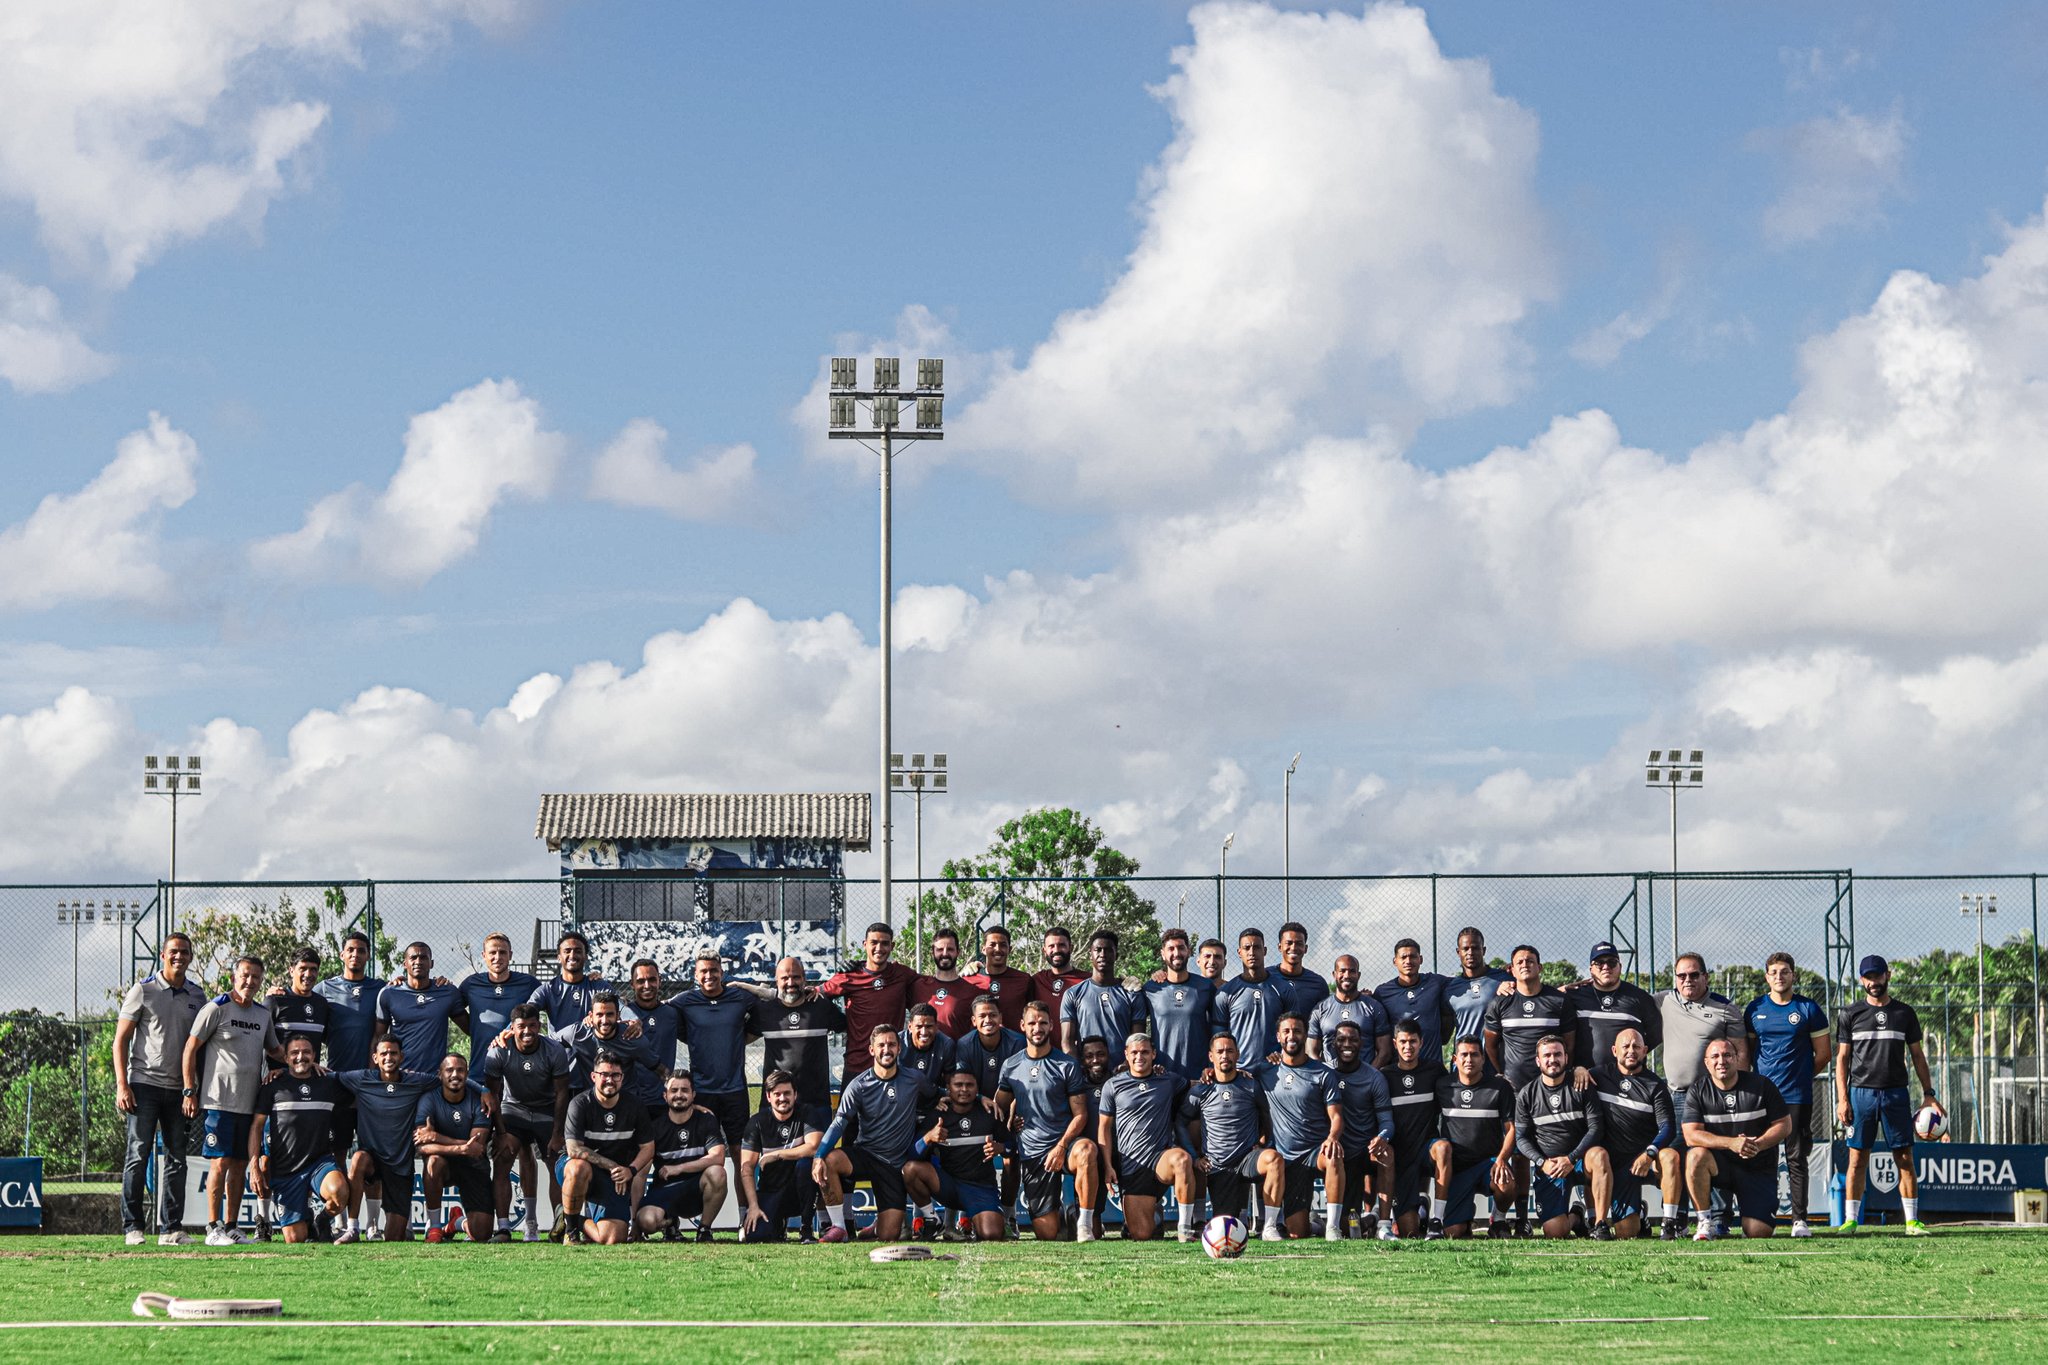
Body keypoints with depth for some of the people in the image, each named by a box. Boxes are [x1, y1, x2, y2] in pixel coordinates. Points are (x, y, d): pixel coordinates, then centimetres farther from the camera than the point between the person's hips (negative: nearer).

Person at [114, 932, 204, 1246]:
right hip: (145, 1084, -4)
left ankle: (171, 1228, 8)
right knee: (138, 1155, -7)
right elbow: (121, 1039, -2)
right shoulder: (143, 991, -2)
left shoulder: (197, 996, 11)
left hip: (179, 1088, 4)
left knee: (176, 1158, 4)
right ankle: (132, 1227, -2)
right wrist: (122, 1086, -11)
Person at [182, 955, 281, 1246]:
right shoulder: (216, 1008, -5)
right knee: (221, 1161, -9)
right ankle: (214, 1228, -6)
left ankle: (232, 1226, 13)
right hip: (219, 1099, -6)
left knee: (241, 1164, 7)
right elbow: (191, 1049, -4)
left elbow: (274, 1050, 29)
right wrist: (190, 1092, -9)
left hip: (249, 1102, 6)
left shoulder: (263, 1014, 15)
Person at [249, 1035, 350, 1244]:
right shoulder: (273, 1086, 5)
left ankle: (325, 1219, -1)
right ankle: (307, 1219, 28)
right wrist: (254, 1166, -7)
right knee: (295, 1239, -8)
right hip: (284, 1170, -1)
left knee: (338, 1191, -34)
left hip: (320, 1161, 1)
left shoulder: (329, 1084, 11)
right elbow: (257, 1126, 4)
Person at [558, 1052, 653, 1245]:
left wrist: (631, 1170, -14)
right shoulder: (580, 1104, -11)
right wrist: (613, 1166, -21)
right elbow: (574, 1149, -19)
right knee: (580, 1168, -42)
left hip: (615, 1178, 3)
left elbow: (648, 1147, 6)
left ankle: (580, 1223, 21)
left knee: (611, 1239, -16)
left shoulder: (634, 1107, 1)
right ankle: (569, 1224, -15)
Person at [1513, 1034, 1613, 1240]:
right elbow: (1521, 1138, 5)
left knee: (1599, 1155, -38)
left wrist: (1571, 1159, -17)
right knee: (1554, 1232, -16)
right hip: (1547, 1166, 1)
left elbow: (1596, 1128, -4)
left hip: (1579, 1156, 0)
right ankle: (1574, 1215, 23)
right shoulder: (1527, 1095, 5)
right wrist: (1542, 1163, -12)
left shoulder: (1581, 1088, 2)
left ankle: (1600, 1224, -32)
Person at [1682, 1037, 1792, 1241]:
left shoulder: (1761, 1086, -3)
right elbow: (1691, 1135, -13)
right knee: (1696, 1156, -35)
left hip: (1758, 1168, 0)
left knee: (1758, 1232, -13)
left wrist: (1759, 1144, -20)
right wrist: (1731, 1143, -28)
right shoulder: (1698, 1091, -3)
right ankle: (1706, 1222, -18)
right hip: (1719, 1164, 0)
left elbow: (1784, 1125, -1)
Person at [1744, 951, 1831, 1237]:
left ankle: (1799, 1219, -2)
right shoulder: (1755, 1009, 9)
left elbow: (1823, 1053, 8)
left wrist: (1801, 1076, 9)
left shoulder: (1808, 1009, 3)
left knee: (1797, 1159, -2)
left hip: (1797, 1095, -2)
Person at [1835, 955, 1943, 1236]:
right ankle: (1850, 1220, 0)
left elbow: (1917, 1055, 14)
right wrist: (1842, 1100, -3)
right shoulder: (1850, 1013, 7)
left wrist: (1928, 1094, 6)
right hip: (1860, 1093, -1)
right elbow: (1842, 1058, 5)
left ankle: (1912, 1221, 0)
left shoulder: (1904, 1013, 10)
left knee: (1905, 1158, -2)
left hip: (1896, 1093, 1)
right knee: (1857, 1159, -2)